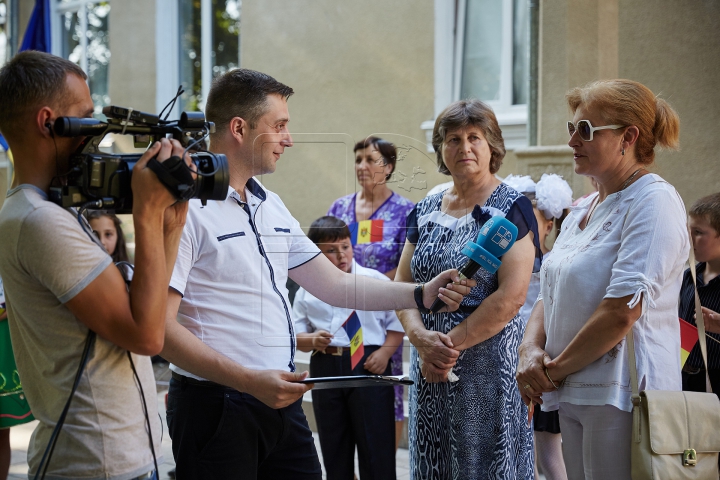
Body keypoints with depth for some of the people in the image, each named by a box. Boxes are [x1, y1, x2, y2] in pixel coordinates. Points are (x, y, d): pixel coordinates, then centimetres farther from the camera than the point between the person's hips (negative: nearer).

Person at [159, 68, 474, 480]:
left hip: (282, 400, 8)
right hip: (217, 407, -8)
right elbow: (161, 326, -18)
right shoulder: (187, 207, -13)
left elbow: (334, 284, 18)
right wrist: (250, 381, -23)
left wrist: (422, 294, 8)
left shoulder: (272, 206, 14)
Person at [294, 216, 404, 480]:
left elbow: (397, 322, 2)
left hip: (368, 366, -3)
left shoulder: (376, 281, 2)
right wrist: (312, 340, -12)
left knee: (375, 447, -2)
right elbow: (296, 335, 10)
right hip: (325, 369, 3)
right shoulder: (307, 290, 9)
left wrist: (385, 352, -13)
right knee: (334, 448, 12)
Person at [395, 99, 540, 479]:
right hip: (429, 367, 5)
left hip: (490, 364, -5)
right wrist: (422, 338, -12)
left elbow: (511, 295, -14)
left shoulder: (511, 207, -5)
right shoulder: (425, 212, 12)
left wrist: (452, 343, -15)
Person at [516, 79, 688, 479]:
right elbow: (551, 295, 18)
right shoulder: (582, 211, 16)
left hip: (622, 397, -8)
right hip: (573, 397, 8)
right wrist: (531, 349, -3)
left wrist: (556, 369, -11)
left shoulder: (655, 201, -12)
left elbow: (622, 311, -21)